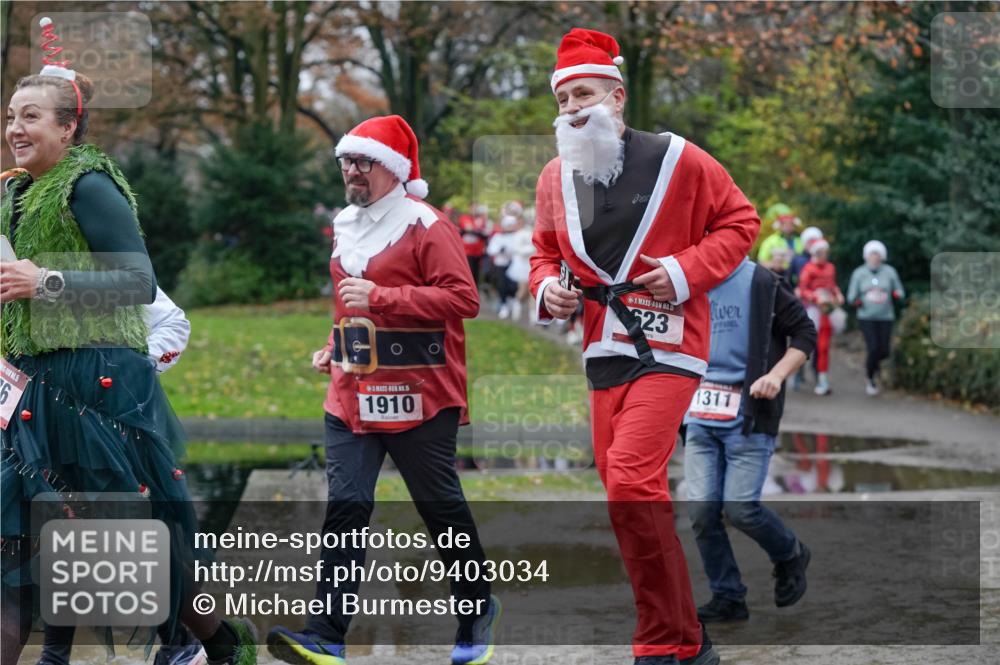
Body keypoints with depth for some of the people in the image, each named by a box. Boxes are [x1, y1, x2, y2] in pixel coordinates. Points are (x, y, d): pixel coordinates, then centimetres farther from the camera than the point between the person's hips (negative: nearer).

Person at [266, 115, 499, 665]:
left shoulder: (425, 226, -9)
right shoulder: (344, 227, 16)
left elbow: (463, 298, -18)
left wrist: (381, 298, -22)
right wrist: (334, 347, 15)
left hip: (418, 398, -6)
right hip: (351, 394, 6)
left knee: (441, 506, 7)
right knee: (345, 505, -5)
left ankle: (477, 608, 29)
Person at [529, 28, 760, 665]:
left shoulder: (676, 160, -5)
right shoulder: (556, 178, 8)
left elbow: (740, 221, 2)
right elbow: (545, 251, 23)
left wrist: (687, 271, -12)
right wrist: (547, 286, 1)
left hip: (668, 346, -6)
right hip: (604, 351, 6)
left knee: (630, 481, -22)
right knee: (633, 494, 9)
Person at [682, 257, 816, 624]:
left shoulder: (762, 284, -5)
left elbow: (806, 334, -1)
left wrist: (777, 375, -15)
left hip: (748, 416, -5)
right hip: (701, 416, 5)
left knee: (740, 508, -11)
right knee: (701, 510, -4)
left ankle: (790, 555, 19)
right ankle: (727, 597, 10)